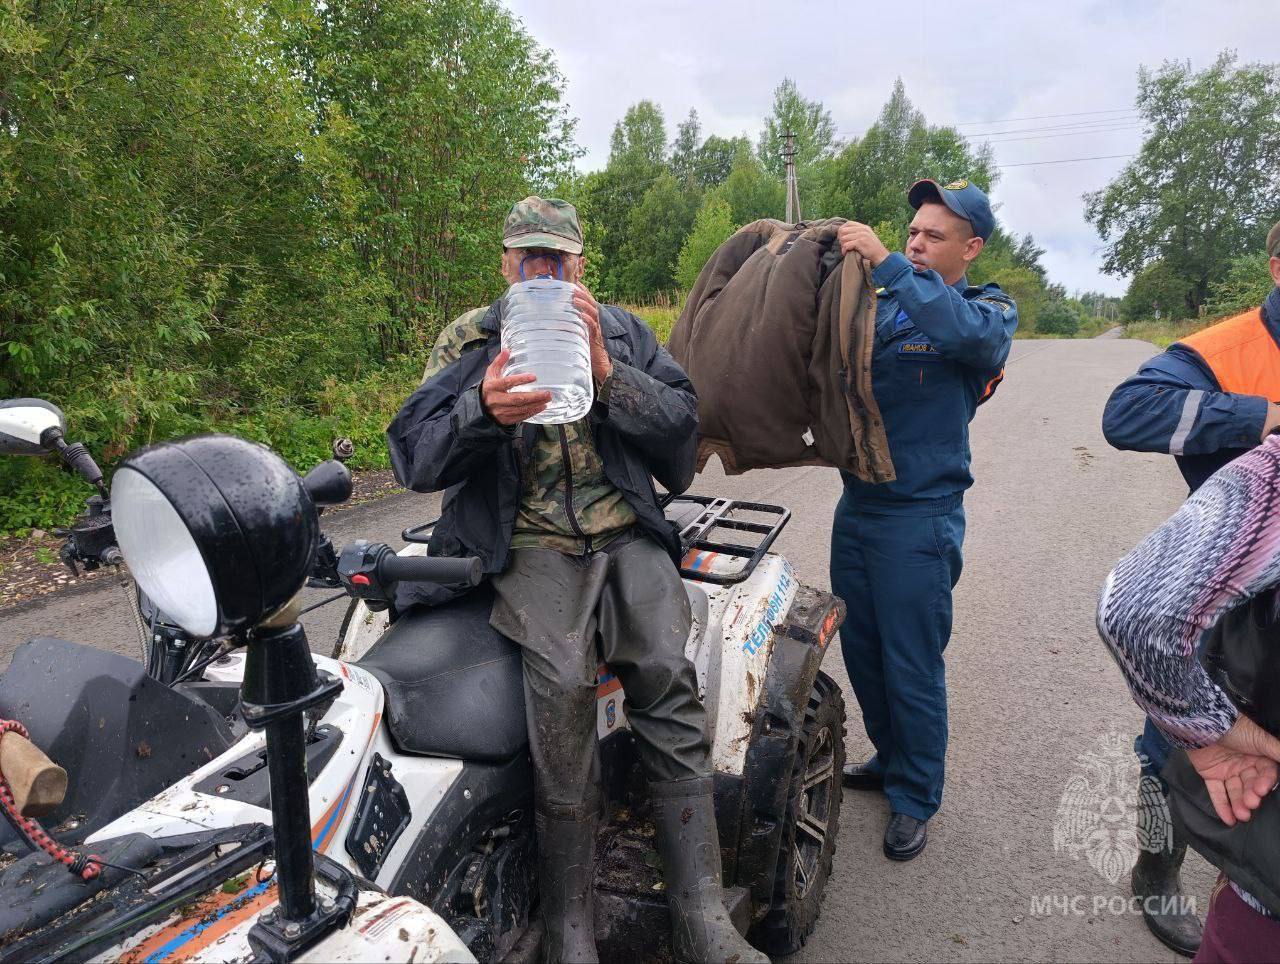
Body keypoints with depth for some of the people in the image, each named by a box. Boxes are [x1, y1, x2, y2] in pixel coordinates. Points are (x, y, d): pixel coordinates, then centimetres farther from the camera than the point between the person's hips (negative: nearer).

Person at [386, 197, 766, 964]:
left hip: (628, 535, 2)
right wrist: (484, 409, -17)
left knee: (667, 673, -22)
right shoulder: (468, 339, 14)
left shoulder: (623, 330, 18)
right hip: (529, 545, -1)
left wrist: (605, 369, -8)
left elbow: (681, 431, 6)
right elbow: (417, 459, 3)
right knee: (563, 682, -27)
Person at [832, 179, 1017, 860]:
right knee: (861, 651, 17)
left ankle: (915, 798, 24)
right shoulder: (879, 304, 10)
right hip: (856, 505, 6)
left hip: (919, 518, -5)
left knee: (912, 666, 4)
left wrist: (886, 264, -31)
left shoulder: (989, 309, -4)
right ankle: (891, 758, 40)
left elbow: (969, 332, -28)